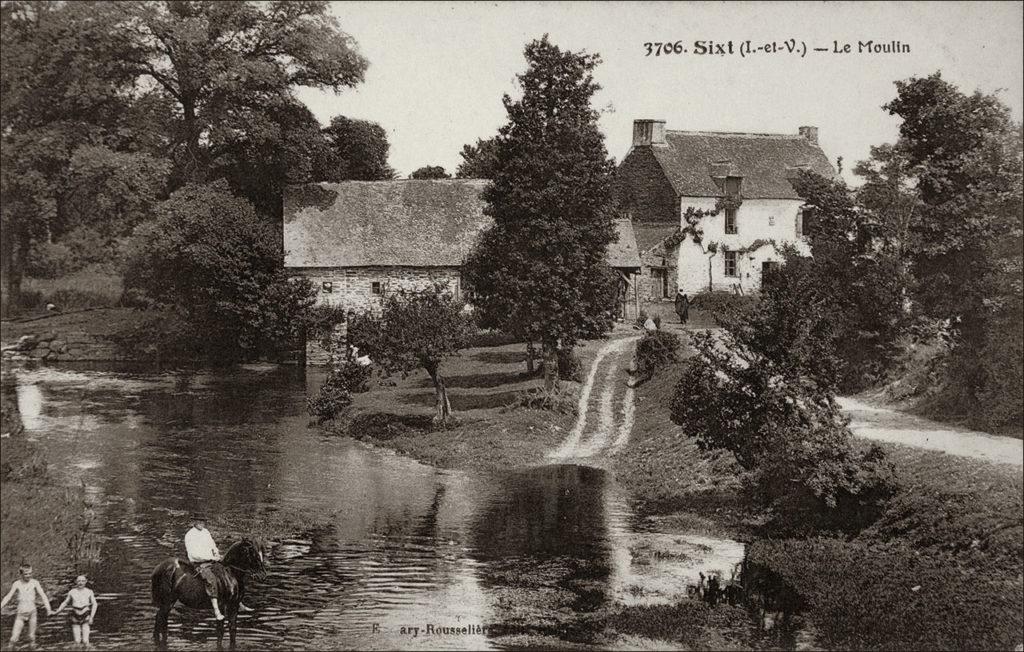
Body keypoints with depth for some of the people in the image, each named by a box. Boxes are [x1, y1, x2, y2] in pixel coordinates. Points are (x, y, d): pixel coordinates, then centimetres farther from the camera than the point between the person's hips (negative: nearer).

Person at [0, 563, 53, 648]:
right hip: (20, 613, 1)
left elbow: (43, 596, -7)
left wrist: (48, 609, -18)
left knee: (32, 637, 1)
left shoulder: (35, 583, -2)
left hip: (31, 612, -1)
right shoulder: (17, 584, 2)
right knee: (14, 638, -7)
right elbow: (7, 597, 6)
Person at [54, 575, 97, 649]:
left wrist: (91, 617, -3)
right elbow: (65, 603, 19)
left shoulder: (89, 592, 3)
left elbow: (94, 604, 5)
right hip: (75, 616, 1)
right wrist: (56, 612, 16)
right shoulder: (72, 592, 7)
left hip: (86, 615, -1)